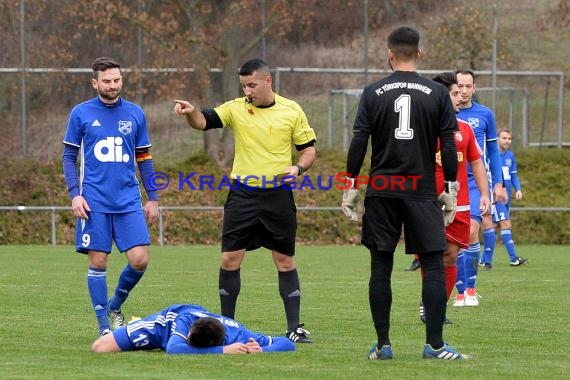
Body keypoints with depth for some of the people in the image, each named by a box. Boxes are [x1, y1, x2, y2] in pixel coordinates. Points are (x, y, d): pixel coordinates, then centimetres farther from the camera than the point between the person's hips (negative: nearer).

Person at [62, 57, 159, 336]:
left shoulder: (135, 114, 8)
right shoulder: (81, 113, 3)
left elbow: (144, 158, 14)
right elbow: (69, 156, 6)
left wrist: (153, 198, 10)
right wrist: (74, 194, -6)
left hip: (129, 201, 2)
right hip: (94, 202, -2)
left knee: (139, 259, -8)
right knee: (98, 261, -3)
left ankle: (115, 306, 17)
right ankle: (104, 325, 7)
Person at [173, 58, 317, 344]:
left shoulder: (292, 111, 1)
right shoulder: (236, 109, 2)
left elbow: (308, 149, 6)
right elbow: (203, 122, -8)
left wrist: (298, 167, -14)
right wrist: (190, 112, -29)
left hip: (278, 196, -1)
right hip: (242, 195, 1)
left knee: (285, 261, 4)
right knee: (230, 259, -1)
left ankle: (294, 327, 9)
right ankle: (226, 324, 11)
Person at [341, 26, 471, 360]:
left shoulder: (373, 93, 2)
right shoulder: (438, 93, 1)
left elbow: (358, 142, -1)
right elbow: (449, 146, 0)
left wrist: (351, 186, 5)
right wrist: (451, 190, 6)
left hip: (381, 191, 1)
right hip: (422, 192, -1)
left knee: (381, 267, 6)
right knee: (434, 266, 2)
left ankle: (383, 345, 6)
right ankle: (435, 345, -4)